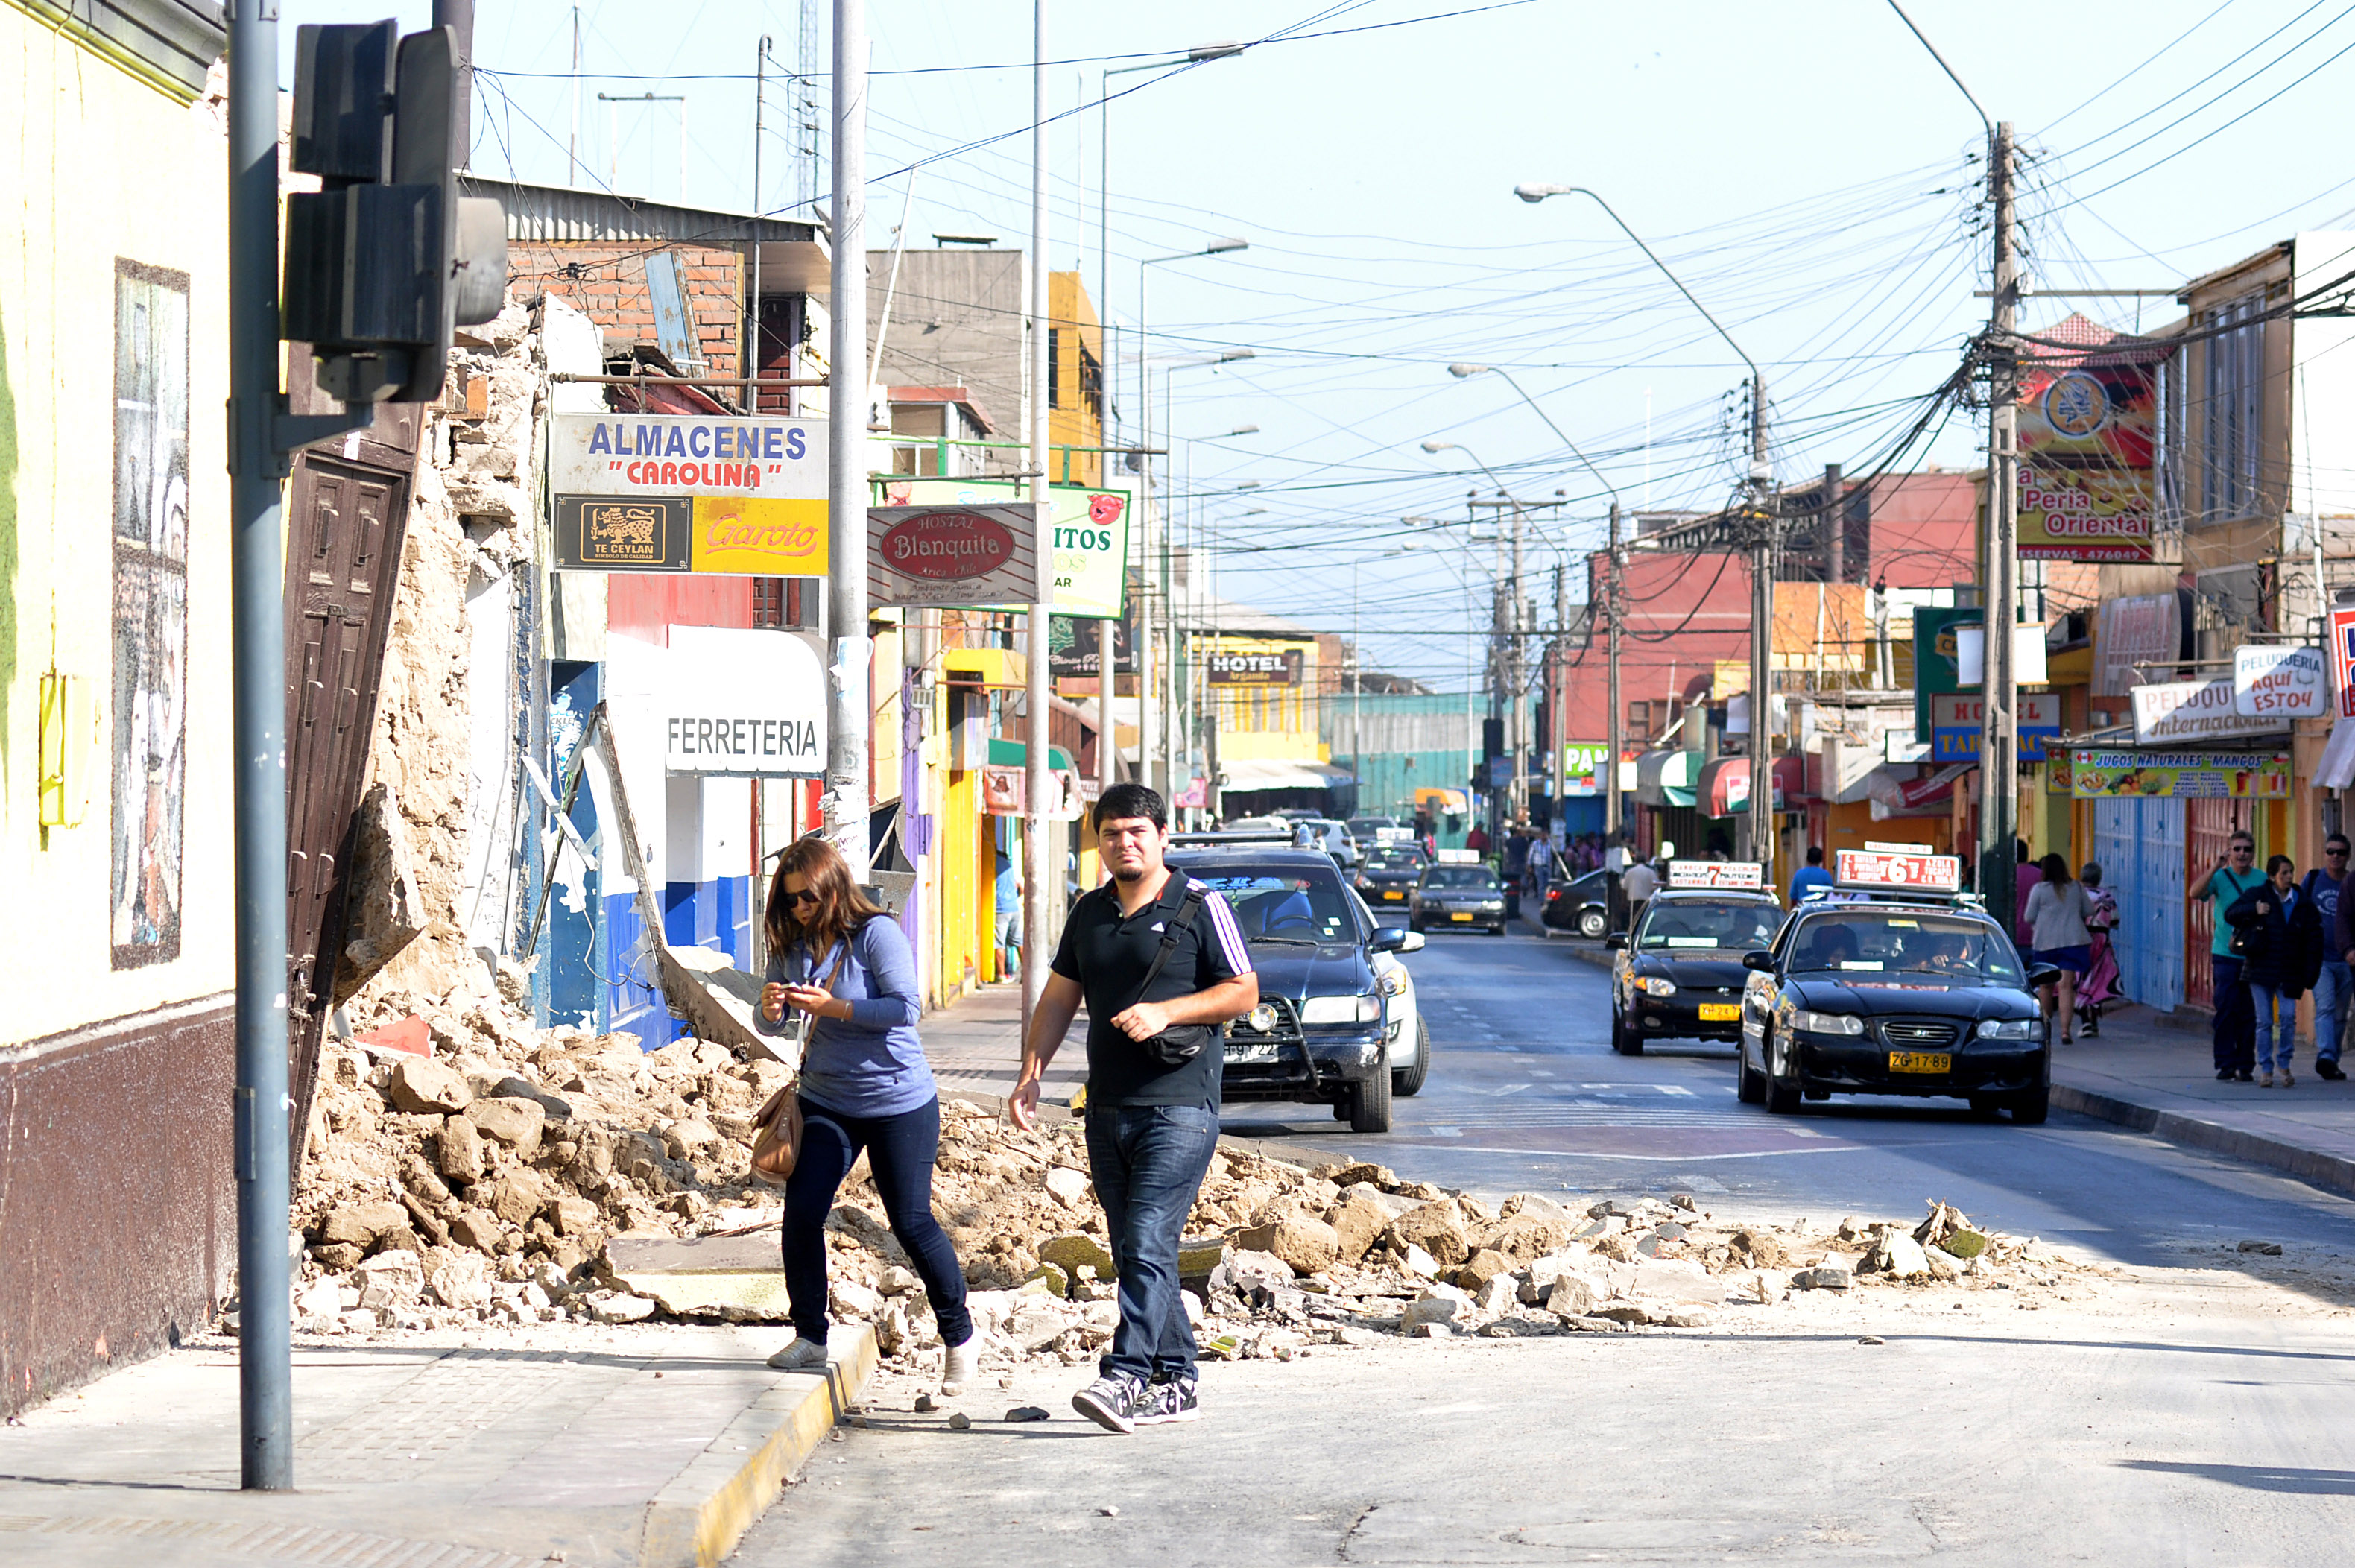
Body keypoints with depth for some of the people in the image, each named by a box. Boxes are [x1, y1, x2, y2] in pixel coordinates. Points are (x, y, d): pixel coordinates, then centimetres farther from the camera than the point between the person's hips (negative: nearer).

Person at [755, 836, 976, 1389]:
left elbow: (906, 1007, -22)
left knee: (912, 1222, -2)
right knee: (801, 1212, -7)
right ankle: (810, 1339, 6)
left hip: (899, 1100, -5)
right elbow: (773, 1025, 6)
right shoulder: (793, 947, 3)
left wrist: (832, 1007, -28)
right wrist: (772, 1010, -18)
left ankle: (959, 1336, 16)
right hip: (826, 1101, 5)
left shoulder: (877, 934, -14)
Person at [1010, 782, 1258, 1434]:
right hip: (1108, 1107, 7)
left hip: (1180, 1106, -6)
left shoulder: (1199, 906, -2)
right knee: (1132, 1252, 8)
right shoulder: (1090, 912, 14)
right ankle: (1175, 1383, 15)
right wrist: (1031, 1071, 5)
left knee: (1147, 1244, -16)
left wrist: (1165, 1012, -16)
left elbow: (1244, 992, -4)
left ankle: (1124, 1376, -22)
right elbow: (1058, 997, 18)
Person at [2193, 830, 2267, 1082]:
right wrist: (2217, 866, -24)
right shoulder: (2220, 877, 0)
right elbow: (2195, 893, -17)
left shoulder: (2263, 880, 6)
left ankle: (2246, 1065, 9)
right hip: (2225, 955, -2)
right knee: (2226, 1009, -5)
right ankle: (2226, 1064, 1)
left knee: (2249, 1013, 2)